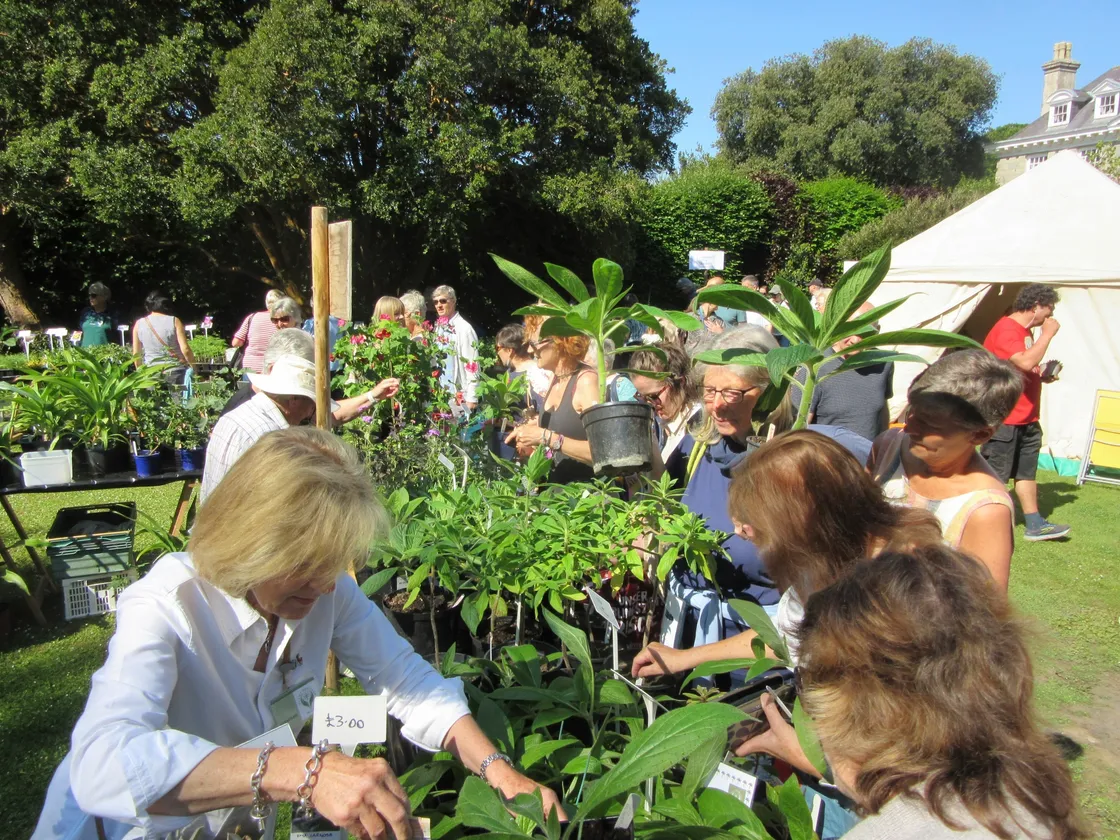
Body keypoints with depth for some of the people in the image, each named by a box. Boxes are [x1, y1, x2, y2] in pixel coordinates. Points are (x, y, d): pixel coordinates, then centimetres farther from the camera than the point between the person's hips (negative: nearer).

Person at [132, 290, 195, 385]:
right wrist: (194, 368, 0)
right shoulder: (174, 321, -4)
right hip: (175, 372, -2)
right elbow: (185, 349, -11)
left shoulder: (139, 324, 4)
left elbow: (136, 354, 9)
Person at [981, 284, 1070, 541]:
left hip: (1026, 420, 10)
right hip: (1004, 420, -10)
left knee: (1026, 472, 16)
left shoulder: (1026, 331, 15)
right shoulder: (1006, 330, -17)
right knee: (995, 477, -3)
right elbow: (1026, 362, -32)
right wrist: (1048, 334, -20)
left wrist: (1043, 375, 10)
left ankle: (1035, 525, 24)